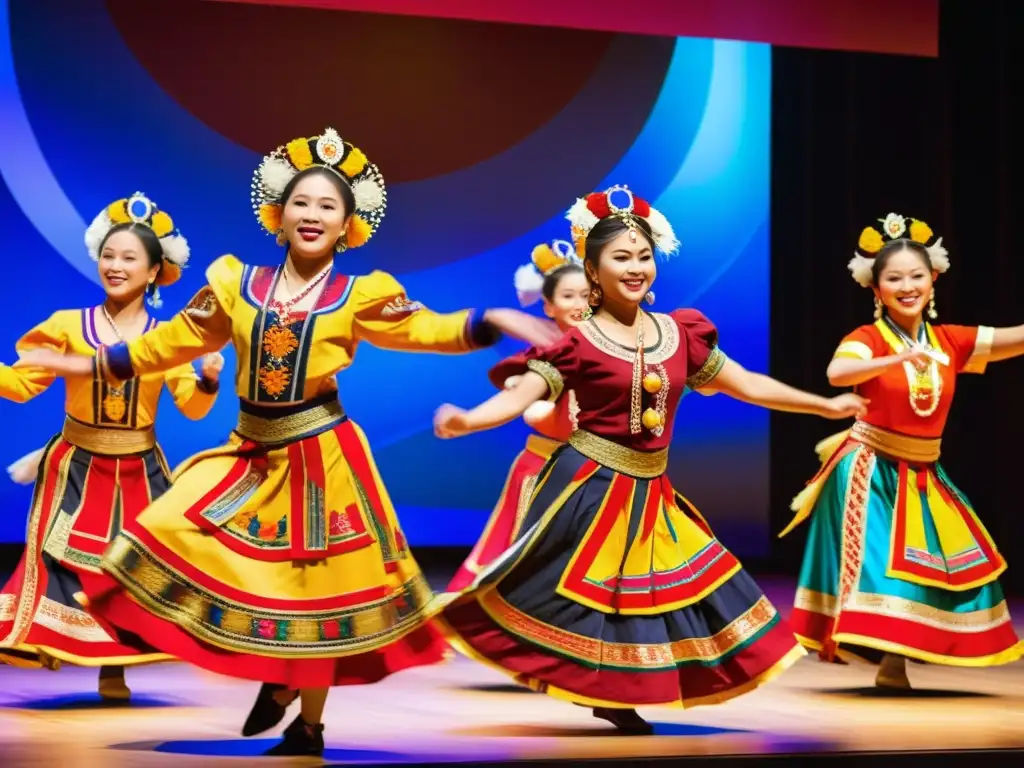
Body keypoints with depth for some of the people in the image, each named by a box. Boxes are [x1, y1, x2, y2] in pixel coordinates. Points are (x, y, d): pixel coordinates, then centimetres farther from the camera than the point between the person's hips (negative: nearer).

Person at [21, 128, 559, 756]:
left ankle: (309, 726, 23)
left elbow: (431, 330, -5)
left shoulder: (359, 296, -2)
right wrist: (94, 364, 15)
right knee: (173, 544, -6)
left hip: (321, 454, -3)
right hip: (252, 453, 3)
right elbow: (172, 341, 13)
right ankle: (275, 679, 14)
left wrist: (496, 322, -21)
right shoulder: (236, 284, 5)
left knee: (315, 586, 2)